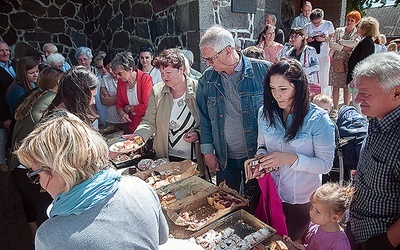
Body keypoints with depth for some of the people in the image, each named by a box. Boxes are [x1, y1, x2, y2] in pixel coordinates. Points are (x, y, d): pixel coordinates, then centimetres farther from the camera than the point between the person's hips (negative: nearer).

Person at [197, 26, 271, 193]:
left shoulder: (263, 70, -10)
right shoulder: (207, 79, -1)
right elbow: (204, 118, 5)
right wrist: (207, 151, 2)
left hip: (257, 155, -2)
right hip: (224, 158, 3)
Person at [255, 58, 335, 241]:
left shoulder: (318, 119, -21)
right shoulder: (265, 112, -8)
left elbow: (326, 165, -18)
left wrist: (291, 159, -30)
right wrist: (261, 157, -16)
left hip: (302, 198, -3)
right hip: (271, 192, 4)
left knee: (292, 241, 23)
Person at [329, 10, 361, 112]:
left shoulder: (357, 33, 7)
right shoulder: (338, 31, 13)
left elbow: (356, 43, -12)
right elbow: (331, 44, 3)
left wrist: (341, 41, -6)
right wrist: (344, 48, -7)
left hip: (349, 62, -1)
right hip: (336, 61, 2)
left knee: (347, 87, -1)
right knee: (335, 86, 1)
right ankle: (335, 108, 9)